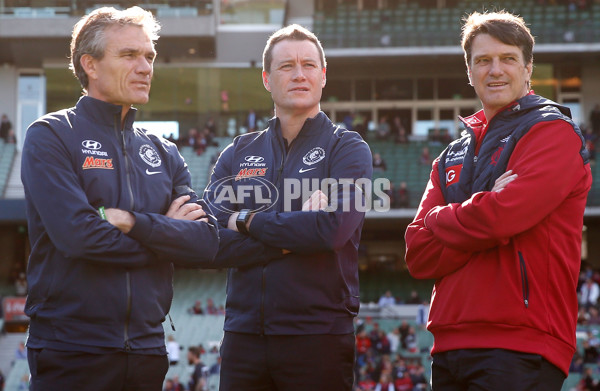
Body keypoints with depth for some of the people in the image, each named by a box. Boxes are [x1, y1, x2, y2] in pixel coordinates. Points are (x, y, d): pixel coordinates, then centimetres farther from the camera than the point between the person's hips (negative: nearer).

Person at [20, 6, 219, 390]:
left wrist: (132, 221, -13)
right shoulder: (50, 137, -2)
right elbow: (78, 235, -16)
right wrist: (166, 232, -4)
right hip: (71, 354, -5)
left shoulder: (163, 153, 14)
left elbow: (208, 242, 1)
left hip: (147, 348, 5)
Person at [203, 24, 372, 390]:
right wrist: (294, 236, -13)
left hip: (318, 333, -3)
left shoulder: (347, 149, 3)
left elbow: (334, 229, -16)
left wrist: (248, 220, -6)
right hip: (244, 333, 3)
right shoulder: (238, 154, 13)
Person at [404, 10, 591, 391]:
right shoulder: (453, 157, 19)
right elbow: (419, 256, 7)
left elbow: (502, 216, -17)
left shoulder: (554, 132, -1)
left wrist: (438, 221, 2)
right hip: (450, 346, 6)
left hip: (518, 349, -6)